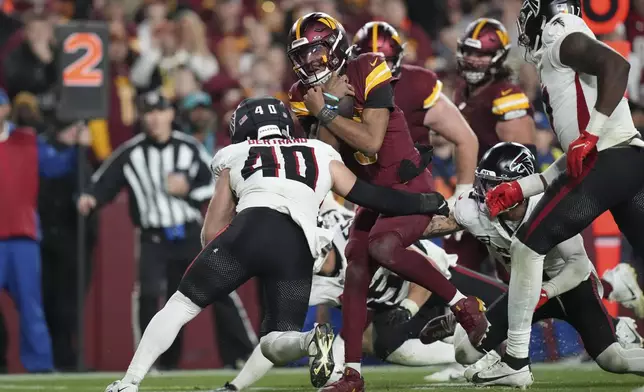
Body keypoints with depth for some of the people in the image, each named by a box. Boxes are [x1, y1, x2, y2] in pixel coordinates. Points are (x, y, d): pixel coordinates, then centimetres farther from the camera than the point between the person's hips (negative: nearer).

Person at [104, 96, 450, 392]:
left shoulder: (234, 158, 27)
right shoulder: (322, 155, 31)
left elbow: (211, 234, 24)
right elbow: (367, 196, 27)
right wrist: (427, 204, 37)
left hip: (249, 228, -2)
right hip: (298, 248, 2)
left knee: (182, 304, 14)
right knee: (275, 342, 12)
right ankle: (310, 340, -24)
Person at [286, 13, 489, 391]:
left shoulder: (368, 73, -16)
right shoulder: (307, 95, 2)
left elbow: (371, 140, -23)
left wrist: (325, 112, -19)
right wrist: (334, 104, -18)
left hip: (410, 186, -7)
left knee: (382, 246, -29)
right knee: (356, 272, -1)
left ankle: (463, 303, -13)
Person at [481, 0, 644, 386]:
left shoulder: (561, 37, 4)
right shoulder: (564, 67, 31)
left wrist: (589, 136, -20)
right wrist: (520, 189, 29)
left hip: (609, 160, -9)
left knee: (529, 245, -3)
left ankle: (516, 361, 0)